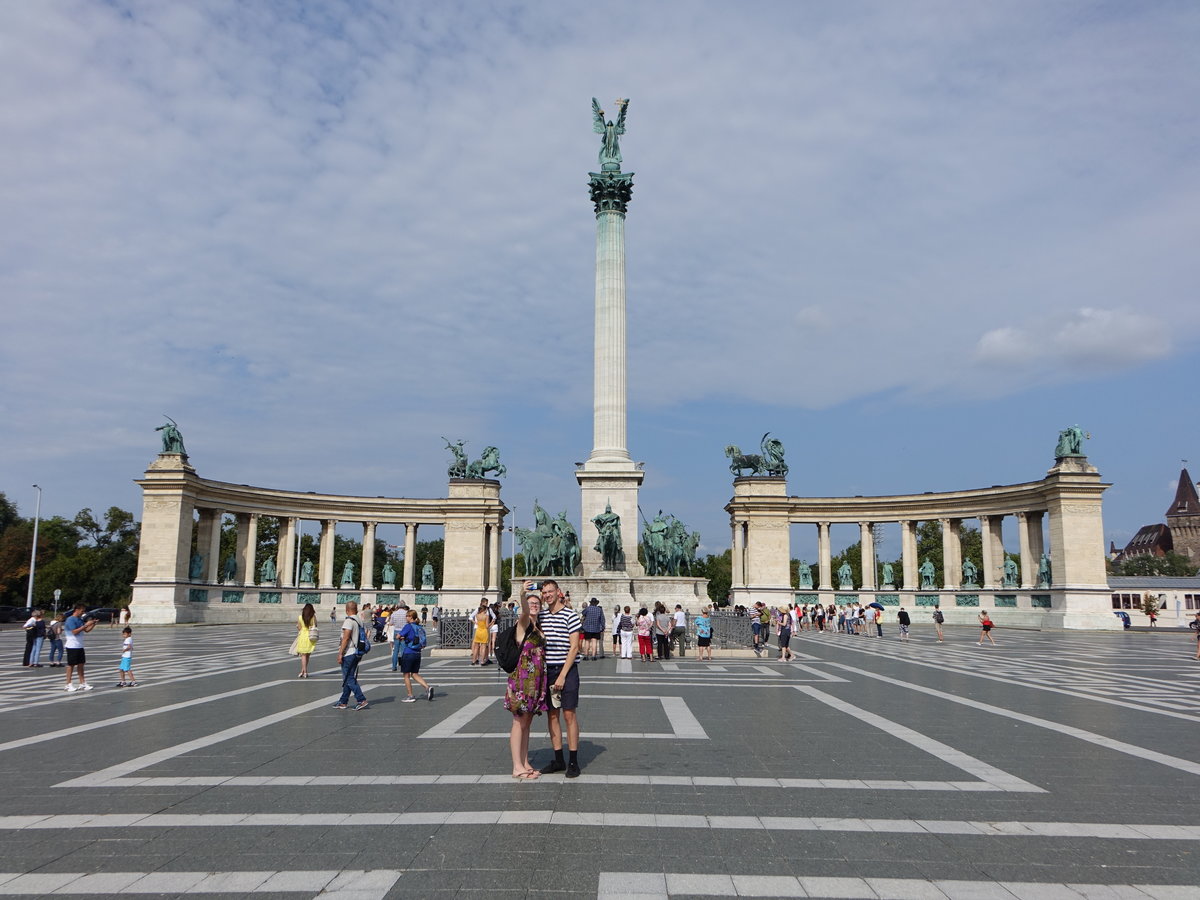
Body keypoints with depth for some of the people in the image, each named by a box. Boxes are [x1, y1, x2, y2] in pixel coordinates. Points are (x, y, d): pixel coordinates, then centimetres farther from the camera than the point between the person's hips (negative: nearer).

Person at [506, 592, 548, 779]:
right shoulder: (524, 623, -8)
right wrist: (522, 595, -51)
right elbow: (525, 612, -30)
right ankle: (517, 767, 3)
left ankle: (525, 764, 21)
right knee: (519, 722, -2)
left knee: (527, 722, 14)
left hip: (537, 680, 8)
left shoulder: (538, 628, 15)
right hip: (523, 677, -8)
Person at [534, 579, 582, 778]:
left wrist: (562, 676, -13)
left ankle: (573, 762, 4)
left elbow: (574, 648, -9)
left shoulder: (570, 615, -6)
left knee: (569, 714, -3)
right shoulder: (541, 615, 9)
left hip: (566, 670, -5)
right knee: (552, 714, 8)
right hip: (546, 670, 5)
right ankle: (558, 760, 17)